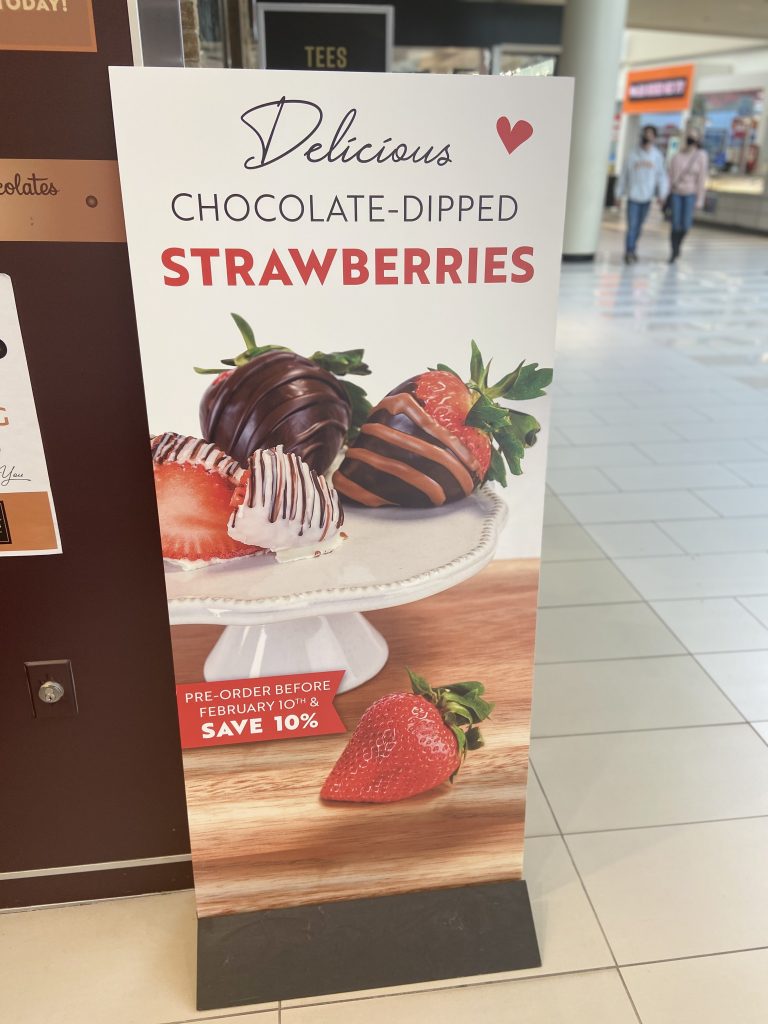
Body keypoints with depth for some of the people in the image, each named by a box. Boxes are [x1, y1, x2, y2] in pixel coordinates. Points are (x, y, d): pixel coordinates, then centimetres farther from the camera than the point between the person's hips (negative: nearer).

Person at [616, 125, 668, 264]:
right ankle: (629, 252, -2)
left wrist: (662, 194, -5)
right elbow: (624, 175, 3)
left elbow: (661, 177, 4)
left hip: (647, 197, 3)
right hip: (633, 196, -2)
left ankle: (632, 250, 25)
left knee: (638, 226, 12)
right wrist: (619, 194, 6)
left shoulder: (658, 157, 0)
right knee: (632, 225, -8)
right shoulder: (632, 155, -5)